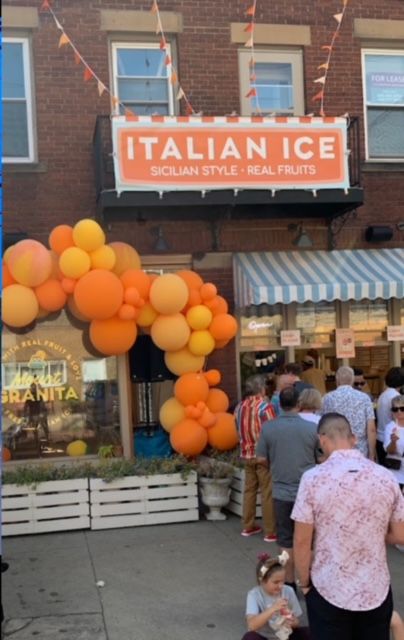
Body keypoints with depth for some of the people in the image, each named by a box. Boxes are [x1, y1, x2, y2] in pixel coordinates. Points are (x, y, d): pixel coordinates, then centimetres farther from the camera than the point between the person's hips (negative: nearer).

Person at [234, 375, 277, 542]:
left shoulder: (239, 407, 6)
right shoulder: (265, 406, -14)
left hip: (246, 454, 6)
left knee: (249, 489, 15)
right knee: (267, 493, -1)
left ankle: (248, 526, 23)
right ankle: (270, 532, 3)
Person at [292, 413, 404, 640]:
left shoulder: (313, 478, -13)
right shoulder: (386, 477, -5)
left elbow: (302, 542, -10)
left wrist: (304, 582, 5)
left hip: (329, 590, -2)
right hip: (376, 590, 3)